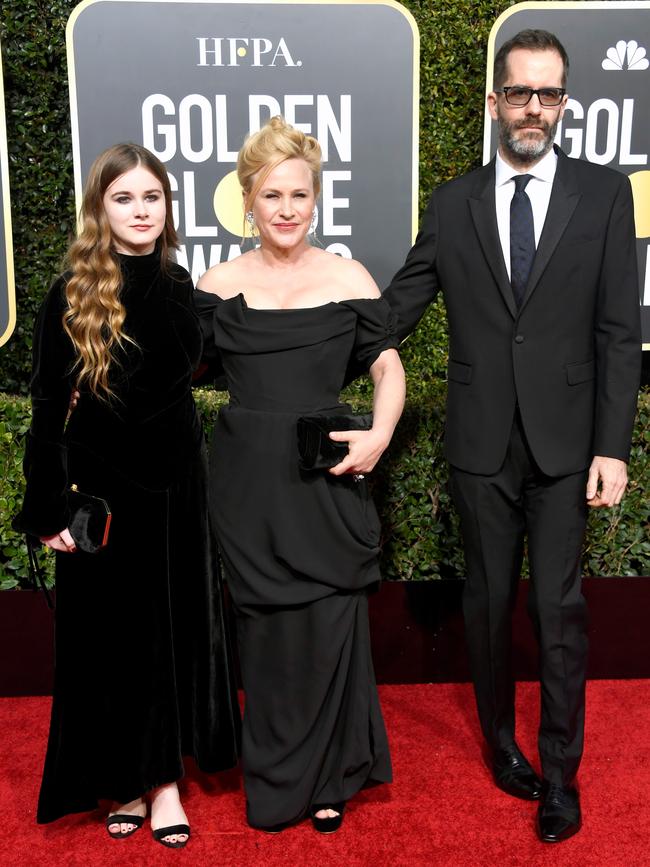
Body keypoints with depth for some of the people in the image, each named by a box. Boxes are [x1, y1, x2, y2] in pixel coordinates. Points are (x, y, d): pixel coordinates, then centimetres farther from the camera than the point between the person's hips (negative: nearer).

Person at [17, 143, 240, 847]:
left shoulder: (180, 288, 3)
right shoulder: (72, 294, -8)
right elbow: (46, 409, -7)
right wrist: (49, 508, -11)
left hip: (173, 479, 3)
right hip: (101, 483, -3)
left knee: (173, 626, 9)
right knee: (107, 629, 9)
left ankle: (164, 777, 25)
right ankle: (123, 780, 27)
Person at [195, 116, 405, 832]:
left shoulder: (348, 278, 1)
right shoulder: (220, 285, 3)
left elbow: (389, 370, 5)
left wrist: (379, 436, -11)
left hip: (327, 478, 0)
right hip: (248, 481, 1)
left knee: (329, 627, 4)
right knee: (266, 630, 9)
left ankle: (328, 777, 28)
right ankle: (275, 783, 30)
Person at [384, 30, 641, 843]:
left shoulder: (604, 194, 1)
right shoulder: (453, 203, 4)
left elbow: (619, 333, -2)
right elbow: (395, 309, 5)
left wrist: (612, 447, -7)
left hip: (564, 442, -1)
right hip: (480, 442, 1)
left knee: (559, 608, 2)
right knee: (488, 602, 13)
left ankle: (560, 773, 21)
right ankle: (501, 740, 34)